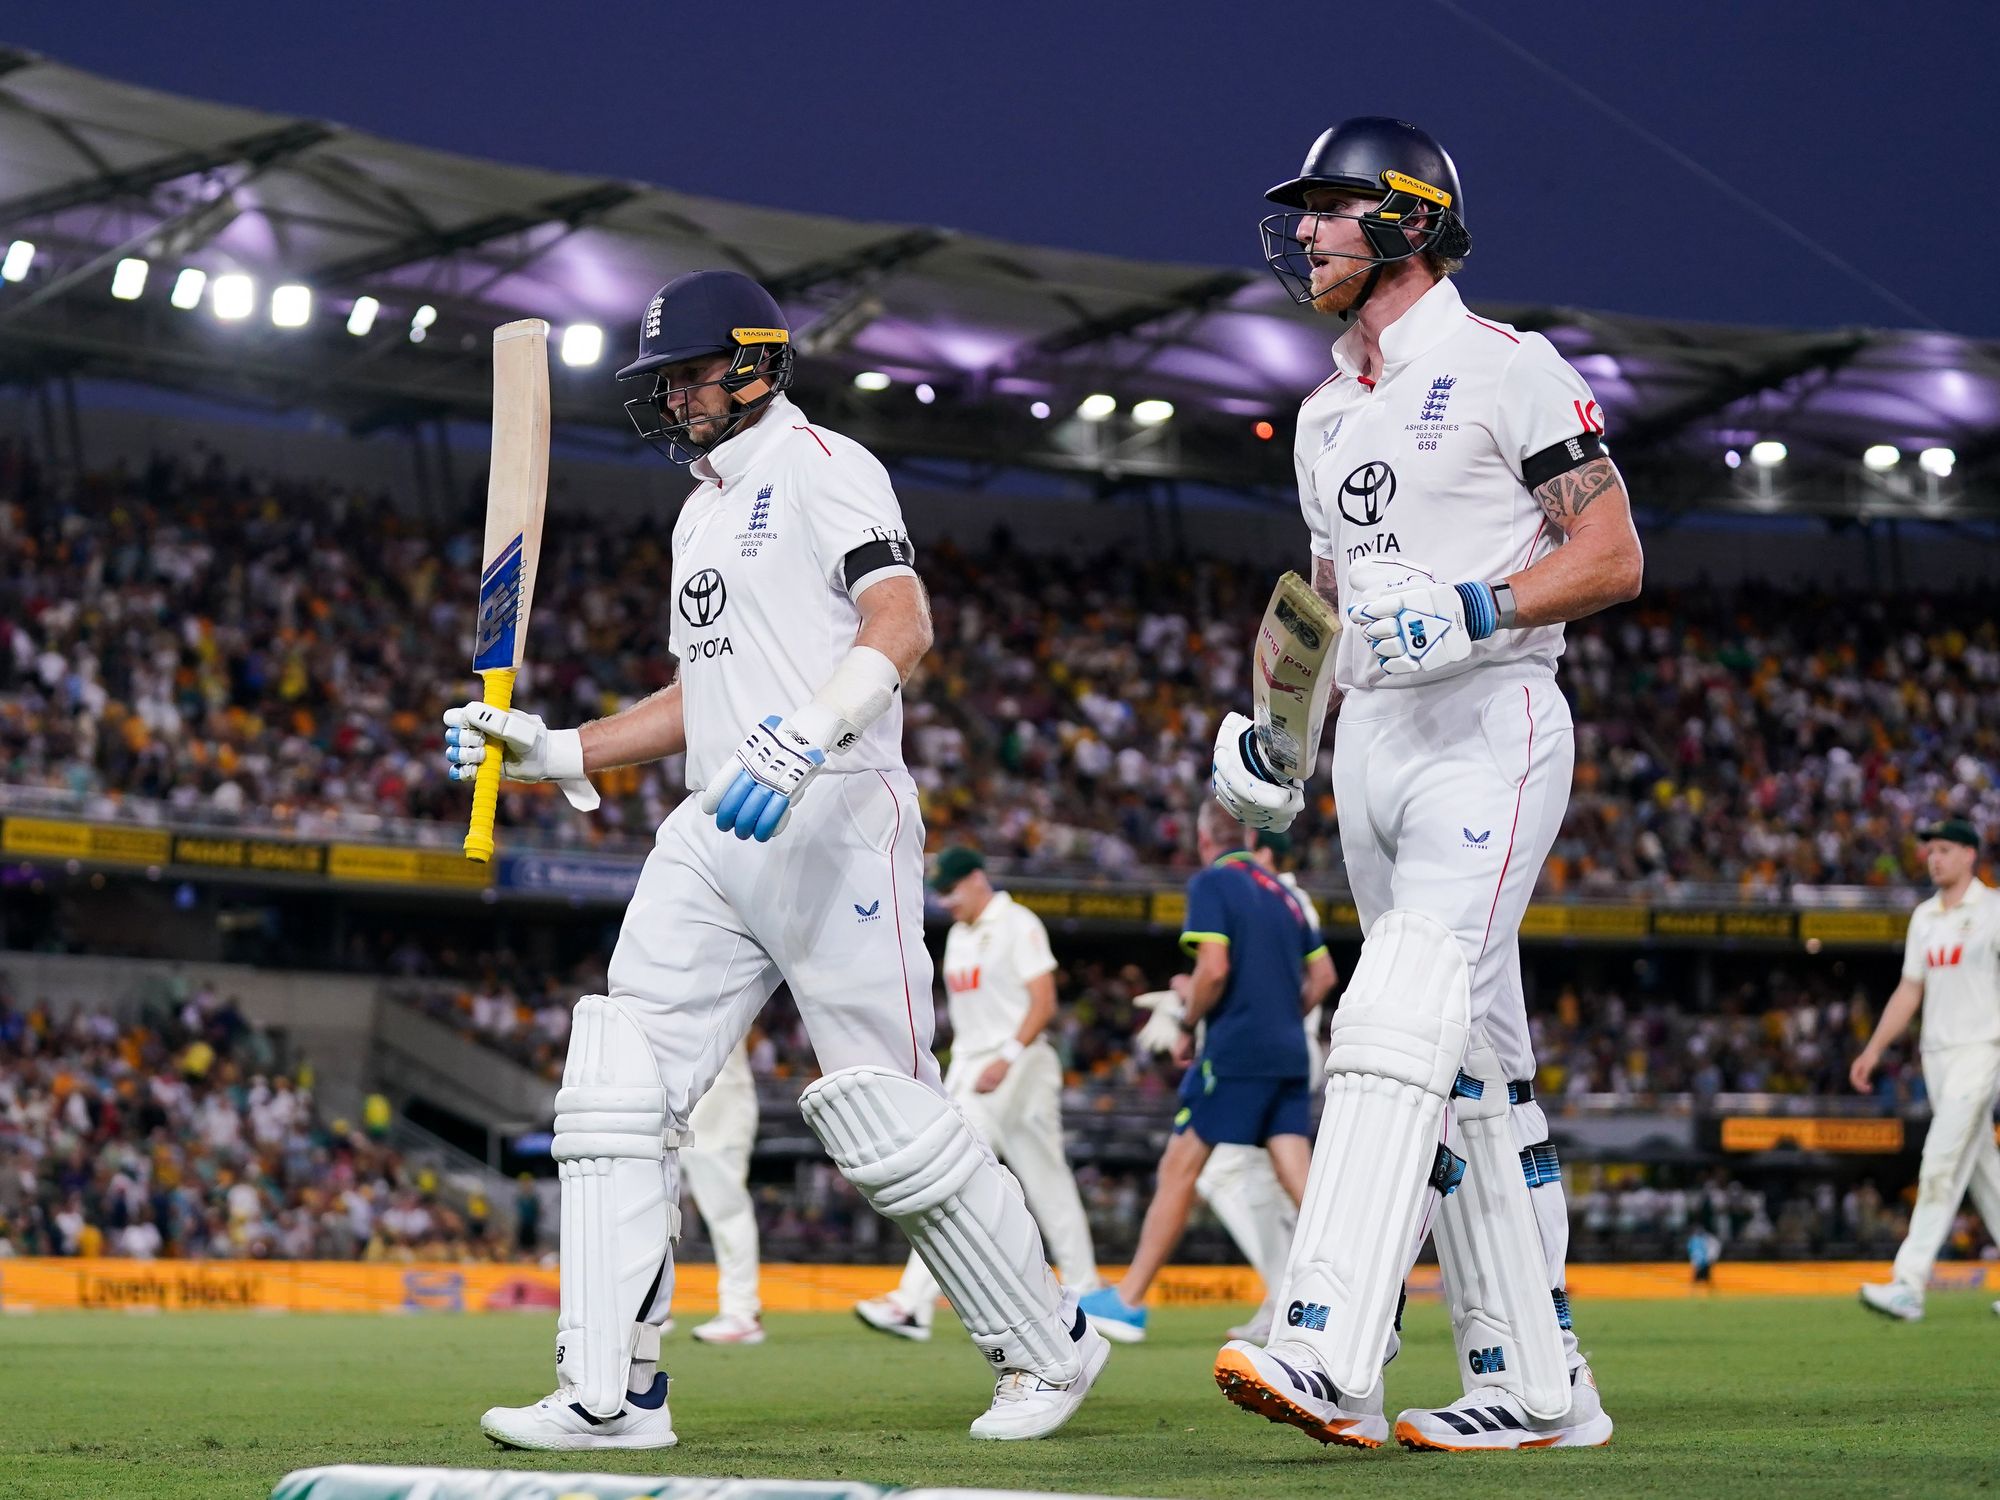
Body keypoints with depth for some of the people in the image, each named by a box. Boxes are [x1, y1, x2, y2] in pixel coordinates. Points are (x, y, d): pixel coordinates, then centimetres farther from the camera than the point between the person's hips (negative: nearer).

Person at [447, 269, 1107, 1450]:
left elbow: (903, 624, -17)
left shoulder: (820, 466, -3)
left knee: (885, 1112, -6)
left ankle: (1051, 1350, 11)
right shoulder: (701, 513, 25)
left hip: (834, 819, -8)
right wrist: (551, 751, 17)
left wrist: (804, 737, -33)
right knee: (619, 1088, -6)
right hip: (714, 834, 8)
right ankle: (609, 1393, -7)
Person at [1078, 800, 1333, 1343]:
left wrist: (1187, 1027, -4)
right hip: (1288, 1055, 7)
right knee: (1298, 1180, 1)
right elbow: (1323, 975, 19)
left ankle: (1128, 1302, 4)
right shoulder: (1279, 890, 17)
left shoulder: (1211, 882, -5)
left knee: (1178, 1169, 0)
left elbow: (1213, 969, -17)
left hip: (1234, 1053, -7)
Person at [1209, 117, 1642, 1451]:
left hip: (1488, 733, -8)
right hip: (1373, 744, 8)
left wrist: (1477, 611, -22)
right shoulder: (1328, 416, 20)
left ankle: (1329, 1353, -32)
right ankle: (1537, 1386, 11)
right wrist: (1274, 730, 11)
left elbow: (1614, 557, -8)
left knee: (1399, 1027, -22)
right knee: (1473, 1067, 8)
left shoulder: (1506, 369, -4)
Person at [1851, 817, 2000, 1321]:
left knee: (1942, 1162, -15)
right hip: (1936, 1053, 7)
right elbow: (1910, 991, 17)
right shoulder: (1924, 916, 14)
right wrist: (1874, 1048, 11)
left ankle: (1909, 1285, -20)